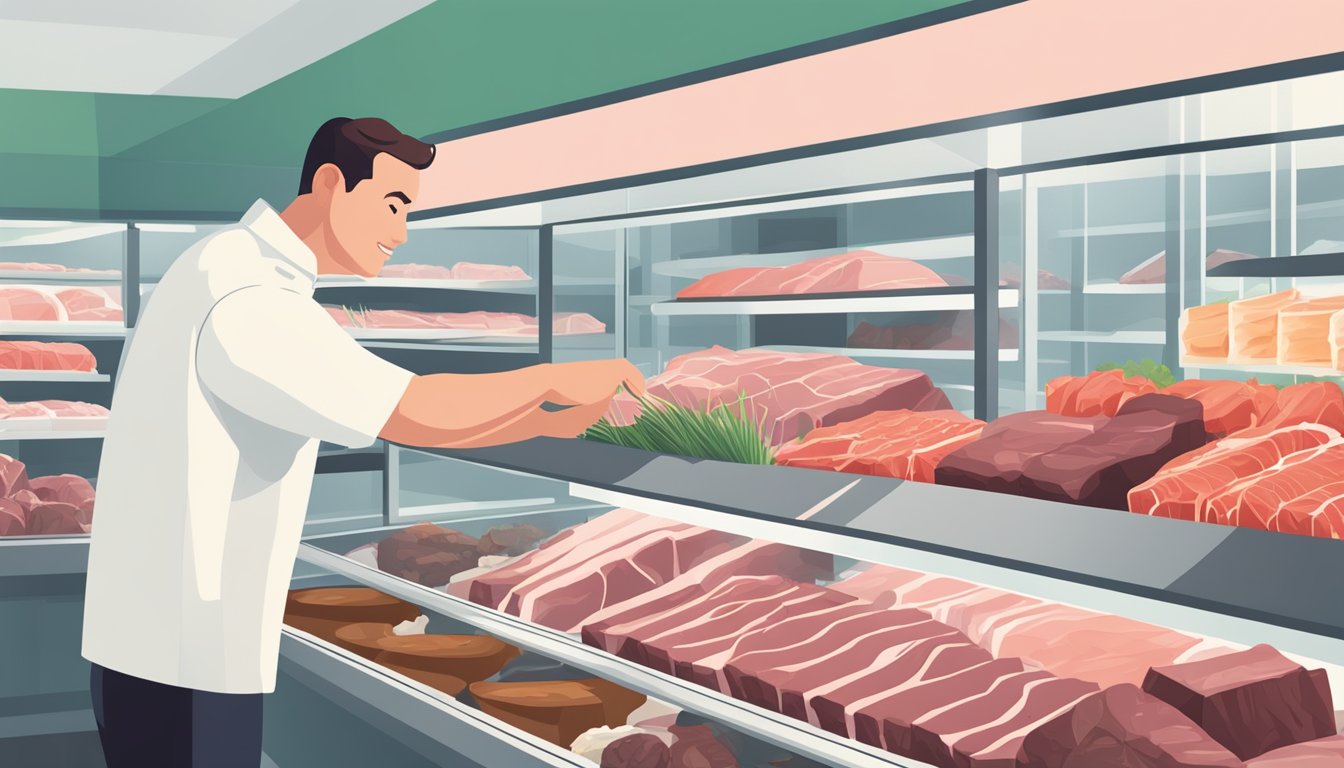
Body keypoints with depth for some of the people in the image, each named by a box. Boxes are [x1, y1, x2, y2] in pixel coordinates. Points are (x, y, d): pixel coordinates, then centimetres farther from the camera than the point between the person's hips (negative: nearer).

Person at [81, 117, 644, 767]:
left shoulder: (243, 285, 14)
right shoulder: (246, 299, -21)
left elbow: (394, 419, 15)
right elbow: (422, 414, -26)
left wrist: (549, 422, 7)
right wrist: (560, 378, -11)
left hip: (167, 640, 10)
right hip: (184, 658, -10)